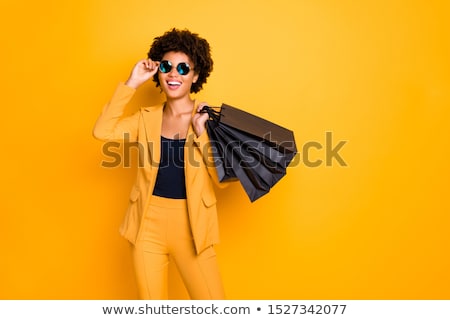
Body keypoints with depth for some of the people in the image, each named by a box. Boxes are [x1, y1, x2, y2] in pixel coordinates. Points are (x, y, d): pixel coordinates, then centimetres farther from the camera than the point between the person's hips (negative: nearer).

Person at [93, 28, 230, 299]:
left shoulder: (207, 118, -2)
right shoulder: (147, 118, 4)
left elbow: (223, 178, -8)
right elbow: (103, 132, -13)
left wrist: (201, 133, -17)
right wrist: (132, 84, -10)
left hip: (191, 226, -1)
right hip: (149, 225, 2)